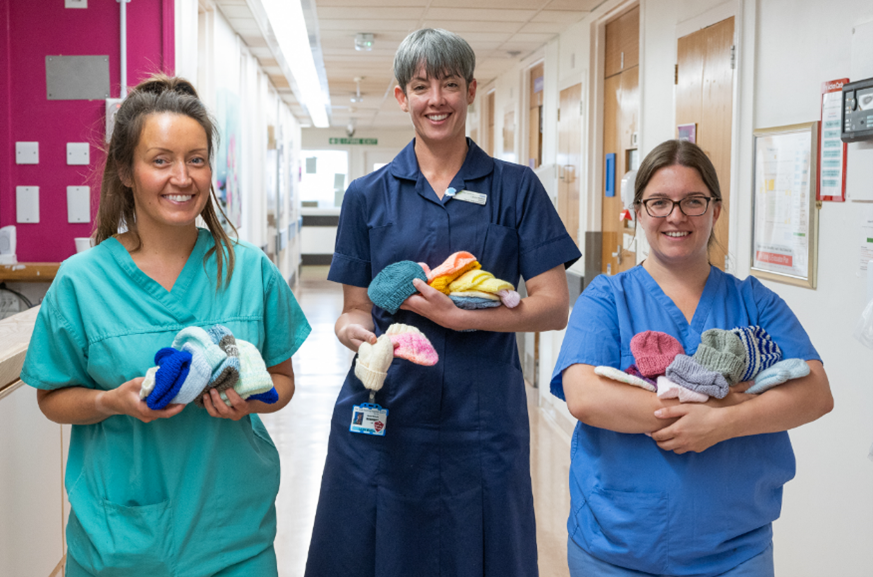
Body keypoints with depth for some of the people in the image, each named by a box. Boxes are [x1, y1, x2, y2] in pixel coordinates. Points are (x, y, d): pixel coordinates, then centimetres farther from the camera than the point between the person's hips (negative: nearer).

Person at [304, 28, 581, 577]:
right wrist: (352, 330, -15)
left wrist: (458, 315, -16)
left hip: (482, 421, -1)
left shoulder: (516, 188, 2)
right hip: (383, 415, 1)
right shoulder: (368, 196, 6)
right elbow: (356, 308, 8)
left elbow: (553, 306, -3)